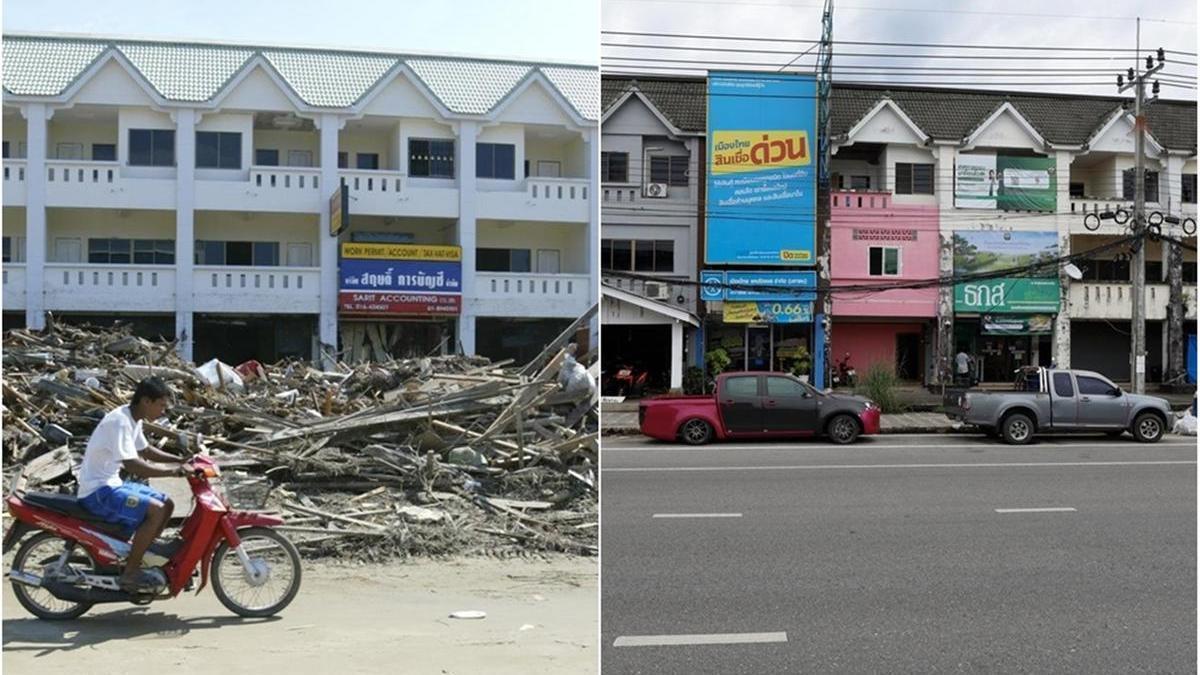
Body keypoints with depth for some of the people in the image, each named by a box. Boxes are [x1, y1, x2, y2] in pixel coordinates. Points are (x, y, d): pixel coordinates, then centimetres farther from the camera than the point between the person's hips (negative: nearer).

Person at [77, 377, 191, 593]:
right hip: (98, 491, -10)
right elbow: (133, 465, -32)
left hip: (113, 483, 10)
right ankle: (129, 574, -15)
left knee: (167, 505, 10)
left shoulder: (133, 419, 7)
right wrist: (172, 471, -29)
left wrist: (180, 460, 11)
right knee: (156, 510, -24)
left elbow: (145, 451, 23)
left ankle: (139, 558, 16)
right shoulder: (119, 422, -23)